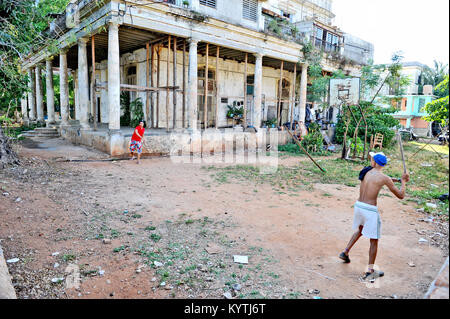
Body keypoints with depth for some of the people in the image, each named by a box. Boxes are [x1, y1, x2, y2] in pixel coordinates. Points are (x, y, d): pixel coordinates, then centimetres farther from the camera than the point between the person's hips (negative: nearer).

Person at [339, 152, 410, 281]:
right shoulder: (384, 178, -11)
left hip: (358, 206, 6)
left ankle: (345, 252, 33)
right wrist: (403, 182, 11)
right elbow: (401, 196, -3)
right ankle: (370, 272, 18)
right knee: (374, 241, 10)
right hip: (370, 210, -6)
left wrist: (398, 179, 23)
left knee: (360, 230, 32)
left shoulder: (366, 172, 6)